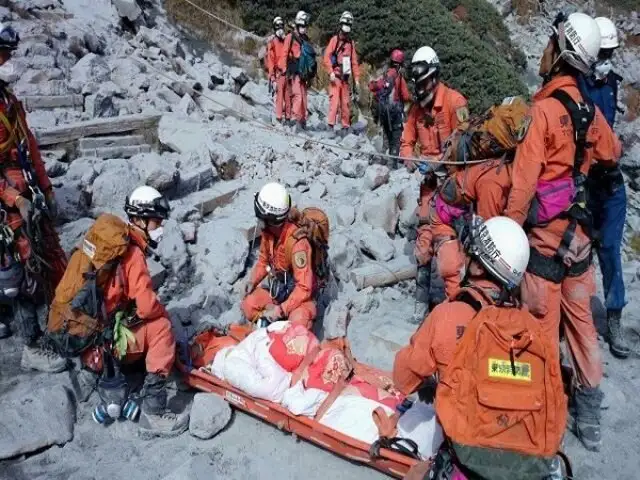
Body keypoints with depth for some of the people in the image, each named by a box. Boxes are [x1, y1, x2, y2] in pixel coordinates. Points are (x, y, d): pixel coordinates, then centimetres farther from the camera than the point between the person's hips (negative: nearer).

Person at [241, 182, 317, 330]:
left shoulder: (297, 242, -32)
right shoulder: (268, 232, -10)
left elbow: (304, 288, -29)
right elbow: (264, 260, 10)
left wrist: (281, 310, -32)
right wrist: (252, 281, -6)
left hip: (299, 295, -7)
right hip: (277, 291, 7)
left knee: (298, 321, -35)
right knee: (248, 305, -15)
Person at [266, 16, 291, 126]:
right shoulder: (272, 43, -1)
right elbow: (270, 60, -5)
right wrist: (272, 77, -12)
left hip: (287, 73, 5)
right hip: (278, 73, -5)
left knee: (288, 96, 3)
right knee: (279, 95, -9)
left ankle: (288, 117, 10)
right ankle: (279, 118, -5)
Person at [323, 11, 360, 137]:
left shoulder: (351, 43, 15)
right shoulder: (334, 39, 1)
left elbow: (354, 62, 16)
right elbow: (327, 57, -6)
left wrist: (356, 79, 11)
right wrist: (331, 72, -16)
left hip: (346, 77, 5)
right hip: (335, 76, -4)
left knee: (346, 103, 6)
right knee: (334, 100, -14)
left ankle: (345, 126, 13)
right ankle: (331, 126, -14)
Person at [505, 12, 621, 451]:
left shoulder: (544, 109, -16)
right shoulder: (590, 110, 4)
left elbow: (524, 182, -20)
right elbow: (612, 155, 22)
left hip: (546, 235, -6)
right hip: (579, 232, 6)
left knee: (544, 323, 5)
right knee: (581, 319, 15)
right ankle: (590, 411, 28)